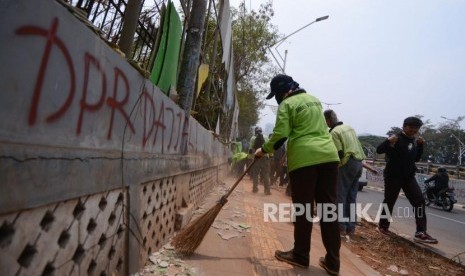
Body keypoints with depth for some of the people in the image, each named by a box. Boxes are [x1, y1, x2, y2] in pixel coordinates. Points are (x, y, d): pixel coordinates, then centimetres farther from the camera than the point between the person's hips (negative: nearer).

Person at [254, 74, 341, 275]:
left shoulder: (286, 104, -1)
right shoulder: (314, 99, 22)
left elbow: (280, 136, -11)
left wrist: (264, 150, 6)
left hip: (304, 158, -7)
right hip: (328, 155, 7)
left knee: (303, 208, 4)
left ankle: (300, 255, 17)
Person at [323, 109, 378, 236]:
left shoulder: (334, 132, -11)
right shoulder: (349, 127, 15)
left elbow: (339, 154, -16)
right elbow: (357, 146, 19)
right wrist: (363, 163, 24)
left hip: (347, 164, -8)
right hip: (358, 163, 9)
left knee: (340, 196, -1)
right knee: (351, 197, 12)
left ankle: (341, 226, 1)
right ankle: (351, 226, 17)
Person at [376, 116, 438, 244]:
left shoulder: (413, 141, 11)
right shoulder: (397, 138, -12)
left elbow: (416, 159, 18)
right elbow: (379, 150, -23)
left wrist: (420, 146, 5)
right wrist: (388, 141, -41)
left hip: (409, 176, 7)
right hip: (393, 176, -7)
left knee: (419, 201, -3)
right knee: (389, 202, 4)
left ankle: (420, 233, 0)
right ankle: (383, 226, 22)